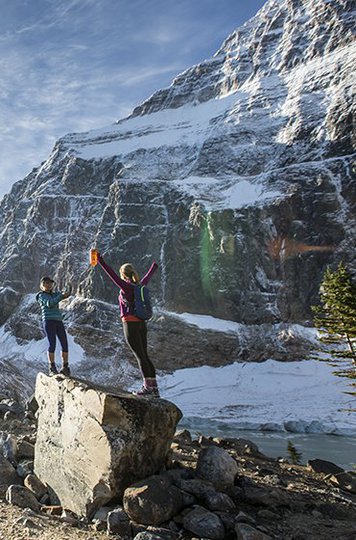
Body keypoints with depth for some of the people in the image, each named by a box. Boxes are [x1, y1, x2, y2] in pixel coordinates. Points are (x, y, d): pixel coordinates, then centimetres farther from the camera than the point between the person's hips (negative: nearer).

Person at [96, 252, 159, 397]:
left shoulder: (126, 287, -9)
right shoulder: (140, 286, 9)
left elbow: (111, 274, -18)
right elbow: (148, 276, 28)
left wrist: (101, 261, -19)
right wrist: (154, 266, 47)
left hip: (130, 324, -7)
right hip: (142, 324, 7)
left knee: (140, 356, -5)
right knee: (144, 355, 11)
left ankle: (148, 387, -4)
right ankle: (154, 388, 12)